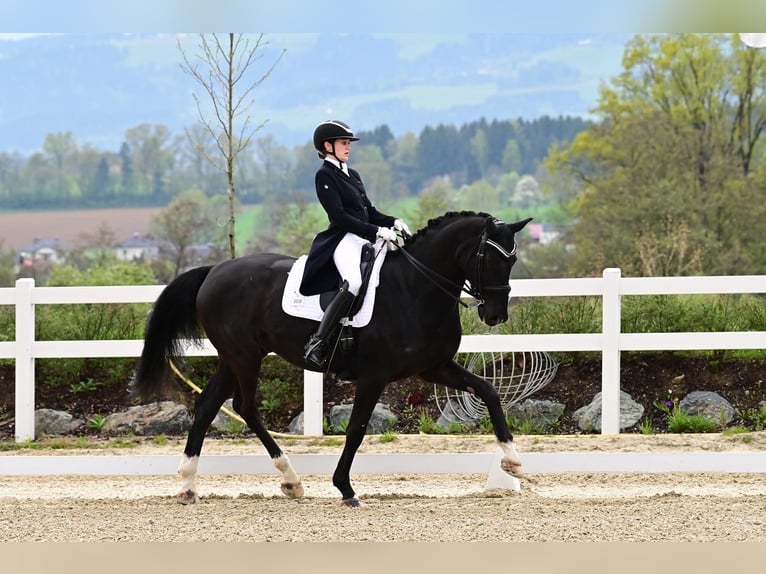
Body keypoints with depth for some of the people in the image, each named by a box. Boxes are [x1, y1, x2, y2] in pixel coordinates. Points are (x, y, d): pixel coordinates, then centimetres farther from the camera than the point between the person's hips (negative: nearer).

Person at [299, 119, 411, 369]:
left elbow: (370, 212, 21)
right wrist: (377, 231, -19)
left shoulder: (353, 175, 21)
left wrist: (392, 222, 2)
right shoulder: (324, 175, -4)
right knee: (355, 282, -35)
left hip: (365, 239, 9)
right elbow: (339, 216, -13)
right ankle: (316, 343, -36)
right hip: (343, 240, -9)